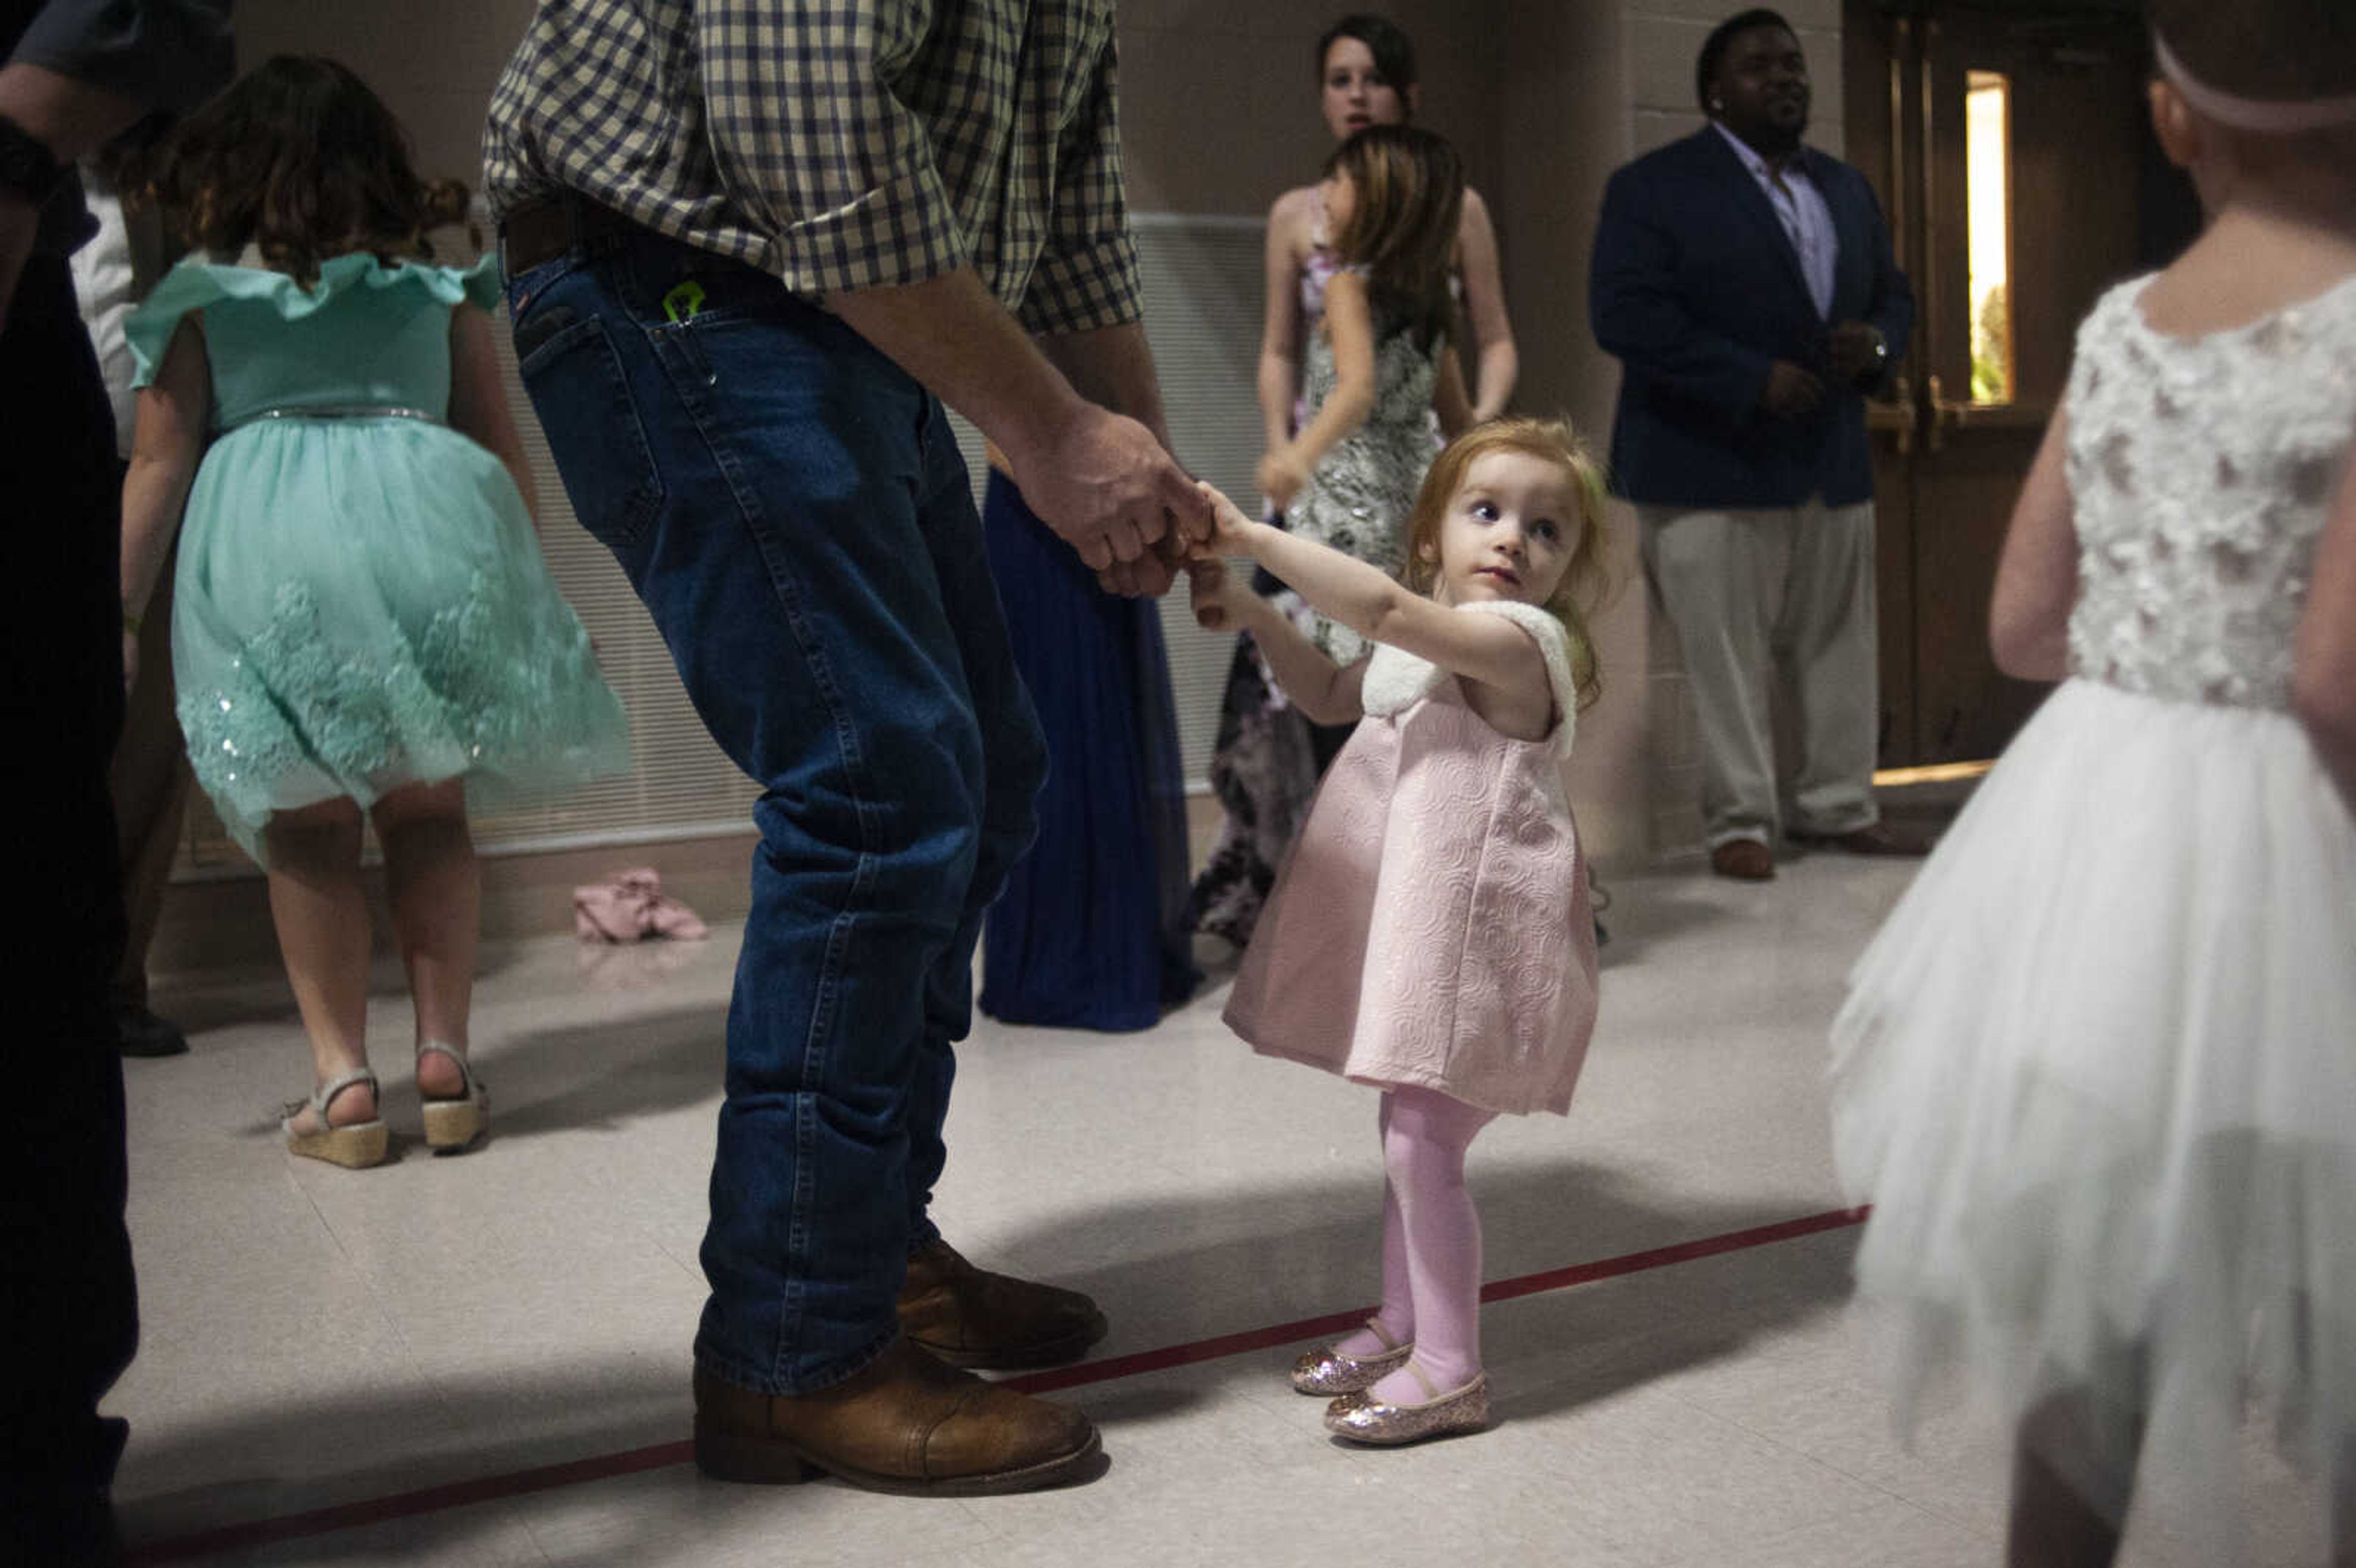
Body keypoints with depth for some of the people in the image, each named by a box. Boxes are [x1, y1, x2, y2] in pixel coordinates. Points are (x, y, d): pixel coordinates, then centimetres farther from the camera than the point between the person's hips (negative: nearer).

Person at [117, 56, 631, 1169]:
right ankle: (444, 1060, 6)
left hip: (266, 542, -1)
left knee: (308, 827, 8)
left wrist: (120, 612, 10)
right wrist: (520, 579, 24)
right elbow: (502, 449, 14)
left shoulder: (201, 295, 11)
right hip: (429, 525, 1)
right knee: (428, 812, 12)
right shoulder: (436, 283, 15)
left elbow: (158, 468, 7)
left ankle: (342, 1079, 3)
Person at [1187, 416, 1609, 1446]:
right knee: (1409, 1132, 18)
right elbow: (1330, 694, 29)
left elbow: (1382, 605, -32)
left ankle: (1451, 1368, 4)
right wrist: (1254, 615, 16)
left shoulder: (1516, 640, -17)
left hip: (1475, 929, -10)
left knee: (1423, 1141, -8)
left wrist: (1250, 535, -27)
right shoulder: (1428, 644, 12)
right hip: (1412, 919, 10)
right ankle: (1403, 1325, 32)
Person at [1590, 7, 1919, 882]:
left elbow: (1891, 293, 24)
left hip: (1833, 461, 6)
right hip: (1710, 464, -6)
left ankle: (1835, 805, 21)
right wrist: (1754, 380, -19)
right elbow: (1624, 314, -14)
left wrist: (1878, 341, -2)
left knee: (1839, 646, 9)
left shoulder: (1845, 187, 18)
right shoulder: (1654, 187, -3)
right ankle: (1741, 820, 9)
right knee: (1727, 656, -3)